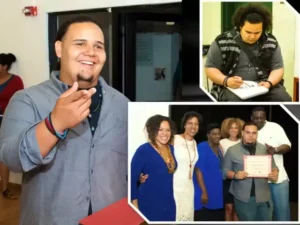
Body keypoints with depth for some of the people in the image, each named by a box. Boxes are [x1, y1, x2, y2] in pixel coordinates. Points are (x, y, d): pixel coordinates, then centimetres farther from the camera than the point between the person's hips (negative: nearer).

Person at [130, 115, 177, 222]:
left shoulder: (171, 149, 6)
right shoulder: (143, 150, -12)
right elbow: (132, 178, -11)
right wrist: (135, 205, -13)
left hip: (169, 205, 6)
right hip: (149, 206, -6)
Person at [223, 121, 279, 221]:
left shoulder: (265, 149, 4)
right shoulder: (232, 150, -1)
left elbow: (273, 166, 11)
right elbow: (225, 170, 2)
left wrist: (275, 173, -11)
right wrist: (235, 175, -18)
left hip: (262, 197, 3)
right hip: (243, 198, -2)